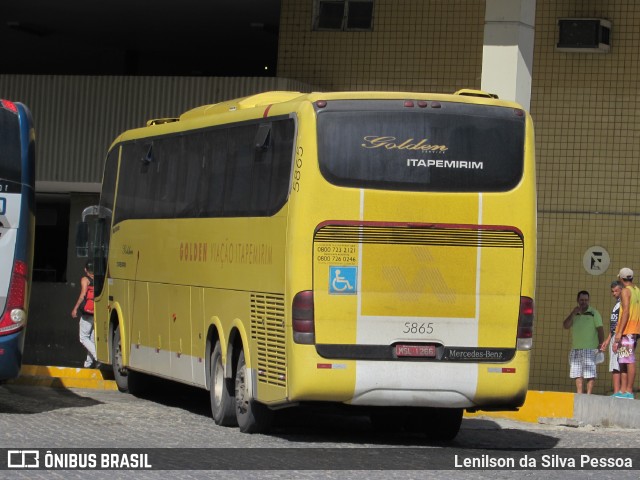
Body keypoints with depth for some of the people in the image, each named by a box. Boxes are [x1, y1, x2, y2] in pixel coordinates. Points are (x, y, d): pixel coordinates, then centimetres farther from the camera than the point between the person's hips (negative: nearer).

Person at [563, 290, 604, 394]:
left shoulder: (594, 313, 2)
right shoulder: (575, 314, 16)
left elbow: (600, 329, -2)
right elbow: (566, 326, 4)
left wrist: (601, 345, -11)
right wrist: (573, 313, -7)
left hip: (590, 348, -5)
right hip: (576, 349, 5)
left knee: (590, 374, -9)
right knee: (577, 374, 3)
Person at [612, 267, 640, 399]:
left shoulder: (626, 291, -9)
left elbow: (626, 312, -17)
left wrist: (619, 332, -18)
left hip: (627, 331, -9)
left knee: (629, 361, -9)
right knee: (622, 361, 11)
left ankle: (629, 391, -11)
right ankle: (622, 391, 11)